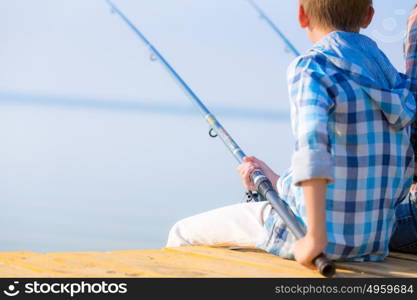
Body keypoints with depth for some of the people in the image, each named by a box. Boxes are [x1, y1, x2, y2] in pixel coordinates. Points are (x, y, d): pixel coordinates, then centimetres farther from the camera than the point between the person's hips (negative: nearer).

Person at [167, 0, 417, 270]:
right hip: (377, 243, 7)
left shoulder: (312, 68, -14)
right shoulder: (393, 78, 8)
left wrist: (315, 238, -31)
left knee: (183, 235, 14)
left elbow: (313, 146, -33)